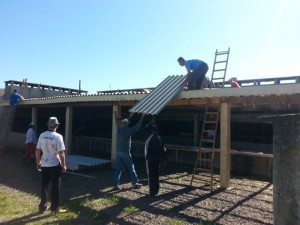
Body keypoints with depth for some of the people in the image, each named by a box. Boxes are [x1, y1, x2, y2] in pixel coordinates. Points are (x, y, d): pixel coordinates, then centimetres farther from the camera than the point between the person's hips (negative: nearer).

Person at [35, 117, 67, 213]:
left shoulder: (42, 135, 0)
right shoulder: (58, 136, -15)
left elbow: (37, 151, 5)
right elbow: (61, 153, -16)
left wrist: (38, 162, 17)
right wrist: (63, 165, -6)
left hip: (44, 165, 5)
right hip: (55, 165, -5)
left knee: (44, 186, 16)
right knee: (55, 187, 7)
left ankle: (42, 206, 27)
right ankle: (55, 207, 16)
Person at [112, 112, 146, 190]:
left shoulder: (119, 130, 5)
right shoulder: (128, 131, -12)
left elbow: (126, 121, 21)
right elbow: (137, 126, -4)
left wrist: (131, 115, 32)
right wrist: (142, 117, 4)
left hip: (118, 152, 6)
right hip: (125, 152, -6)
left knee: (118, 169, 8)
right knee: (131, 168, 8)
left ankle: (115, 185, 7)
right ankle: (135, 183, 18)